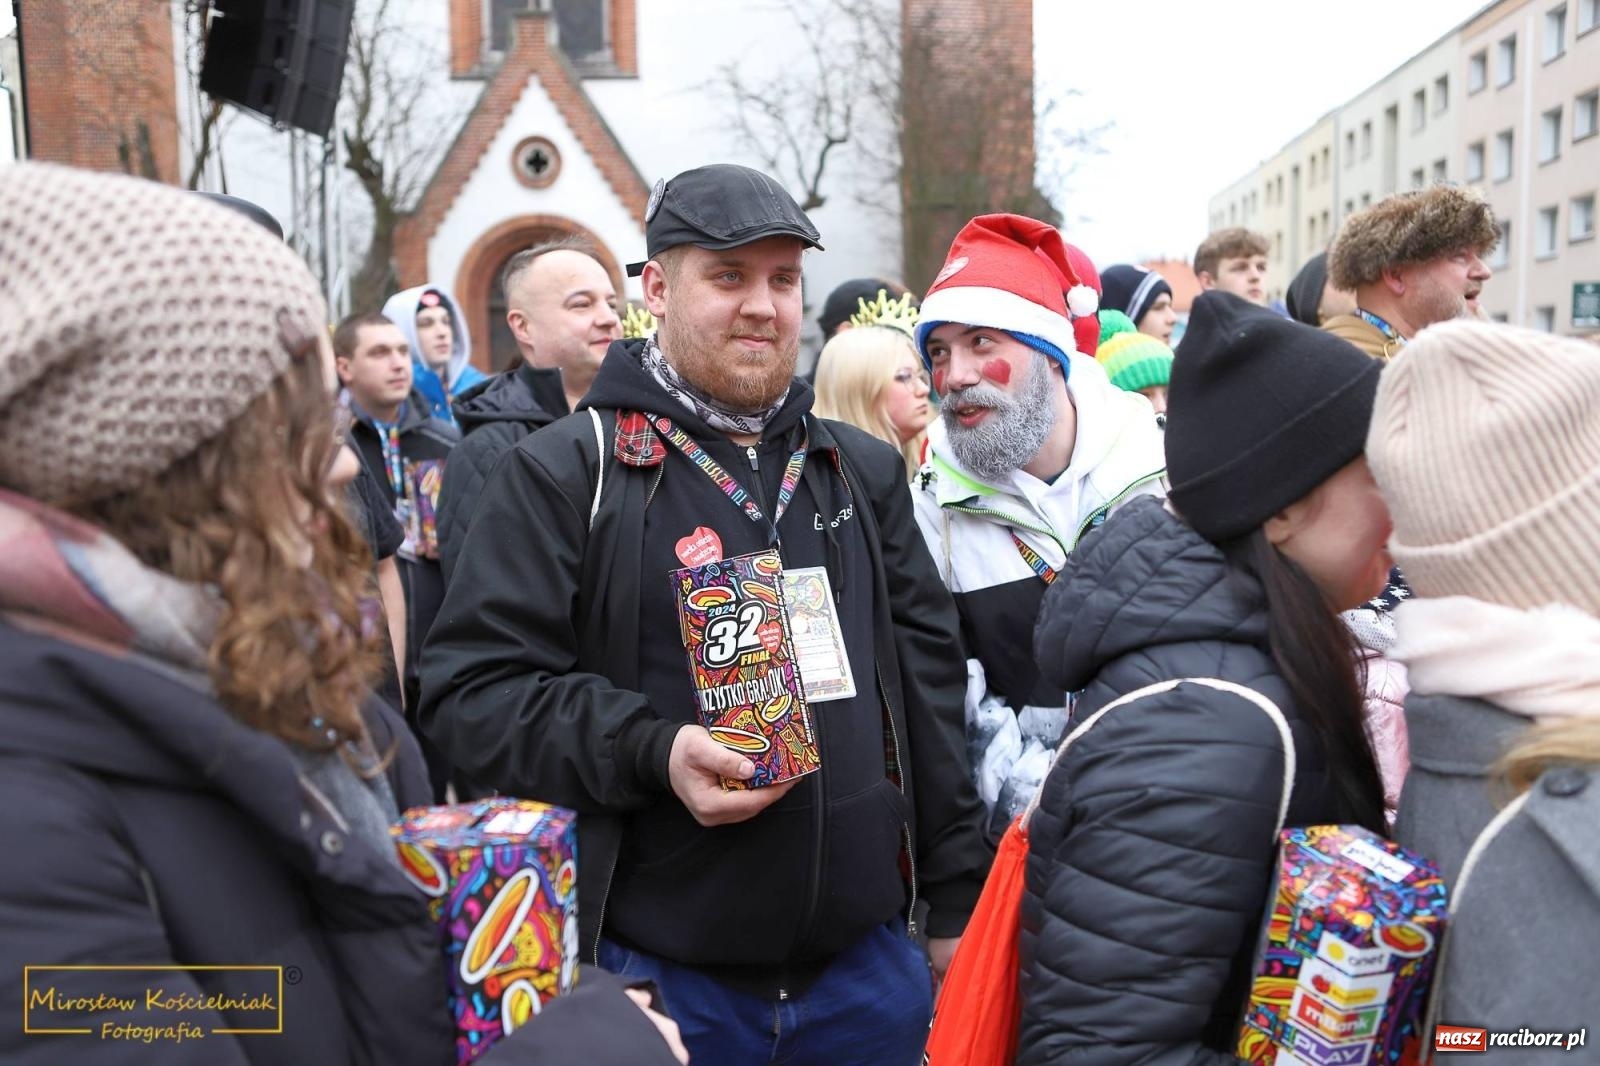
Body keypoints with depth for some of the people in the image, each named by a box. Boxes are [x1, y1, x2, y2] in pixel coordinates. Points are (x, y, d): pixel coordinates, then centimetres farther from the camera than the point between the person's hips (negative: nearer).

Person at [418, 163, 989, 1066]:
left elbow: (929, 683, 12)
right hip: (664, 976, -4)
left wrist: (957, 902, 11)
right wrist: (653, 752, -22)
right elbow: (473, 686, -8)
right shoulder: (564, 474, -5)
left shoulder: (864, 470, 11)